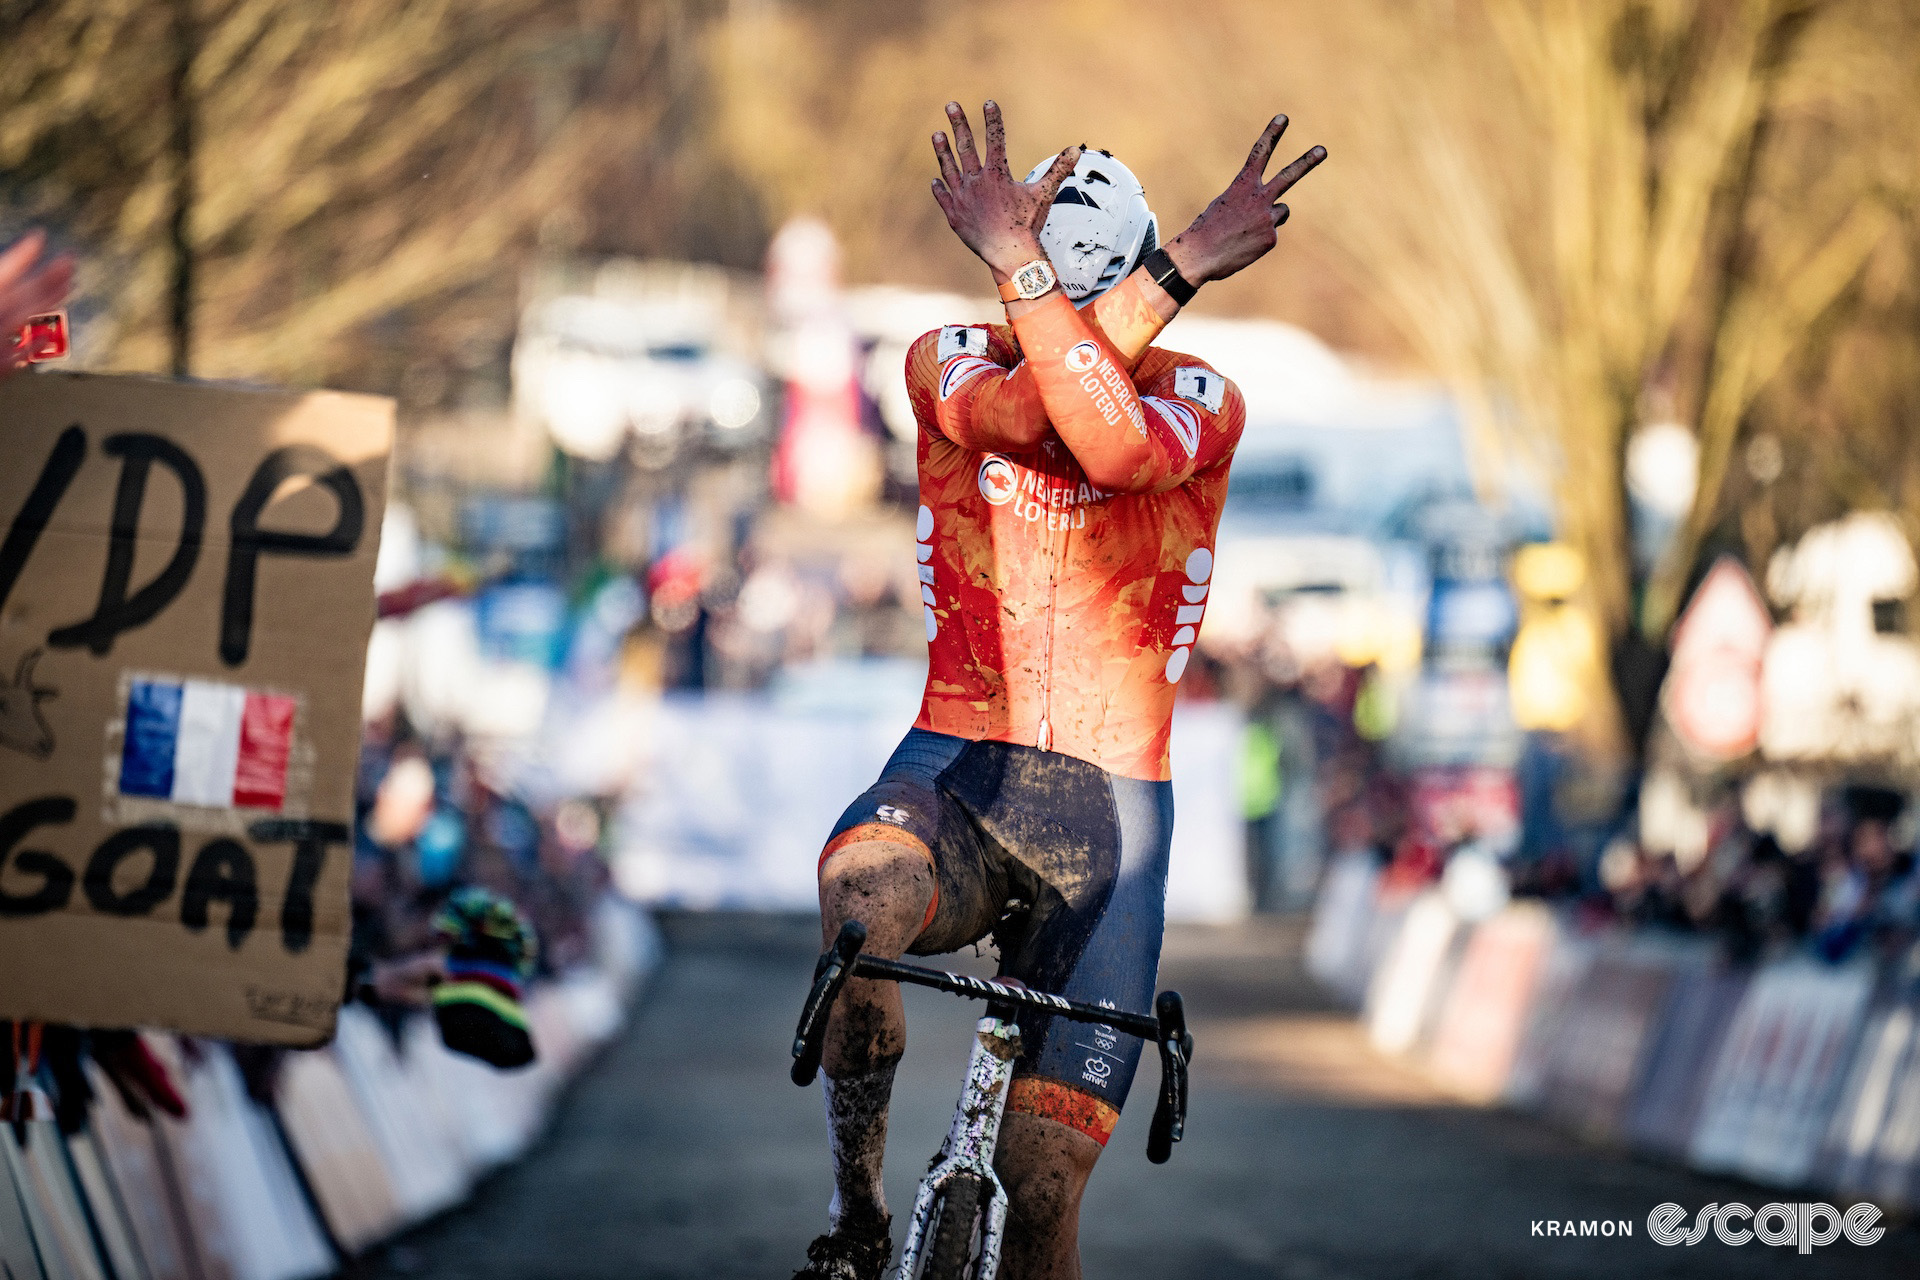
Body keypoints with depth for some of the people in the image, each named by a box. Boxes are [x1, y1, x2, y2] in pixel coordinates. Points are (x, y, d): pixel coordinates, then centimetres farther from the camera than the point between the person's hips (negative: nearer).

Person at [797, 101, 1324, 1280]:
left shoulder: (1202, 405, -1)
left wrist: (1021, 266, -28)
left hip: (1106, 810, 0)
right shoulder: (950, 367, 3)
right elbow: (1030, 412, -22)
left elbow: (1116, 443, -26)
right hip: (956, 776, 0)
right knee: (863, 898, -38)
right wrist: (1176, 269, -24)